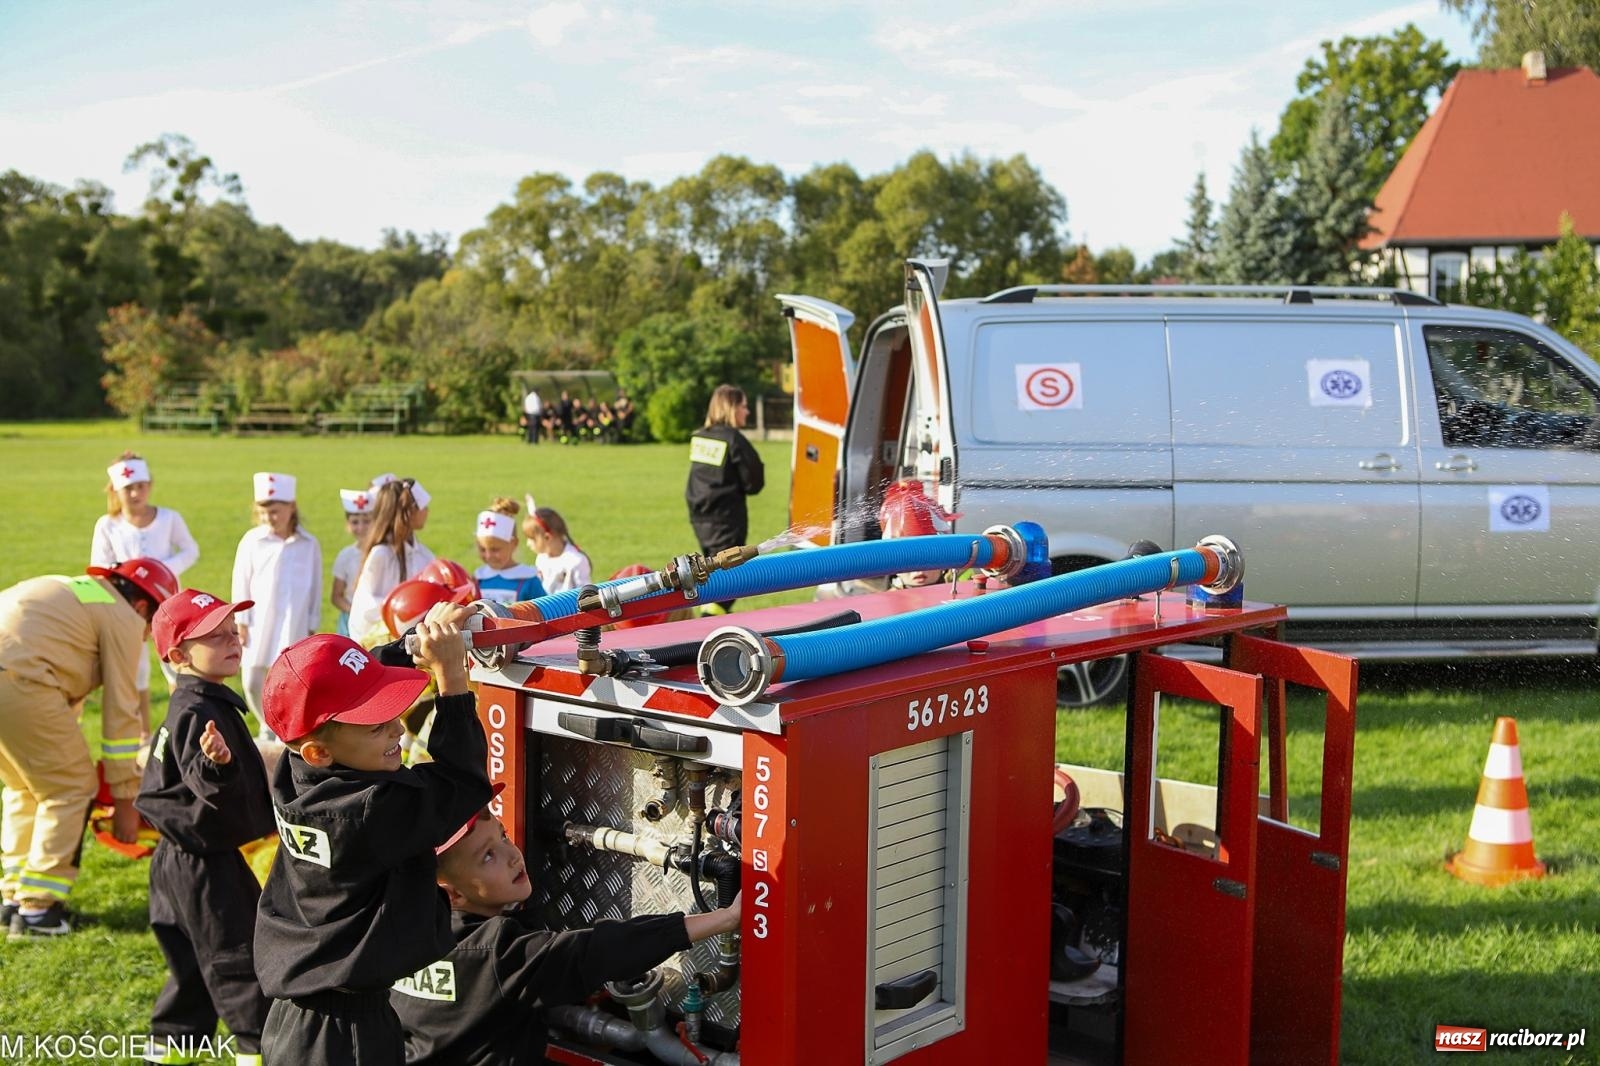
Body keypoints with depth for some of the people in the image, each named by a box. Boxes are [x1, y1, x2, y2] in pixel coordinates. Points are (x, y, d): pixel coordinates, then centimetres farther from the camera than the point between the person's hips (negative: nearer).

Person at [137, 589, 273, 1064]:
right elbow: (208, 788, -36)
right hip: (204, 863, -10)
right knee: (238, 957, 0)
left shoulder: (190, 706, 9)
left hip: (182, 859, 10)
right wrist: (215, 765, -54)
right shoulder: (198, 713, -23)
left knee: (193, 963, 19)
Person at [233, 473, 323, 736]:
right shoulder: (252, 541, -1)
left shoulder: (309, 545, 0)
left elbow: (316, 588, 6)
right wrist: (241, 622, 1)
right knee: (253, 684, 5)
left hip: (294, 628, -1)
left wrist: (313, 627, 7)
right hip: (259, 627, 1)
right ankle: (268, 727, 30)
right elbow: (241, 583, 3)